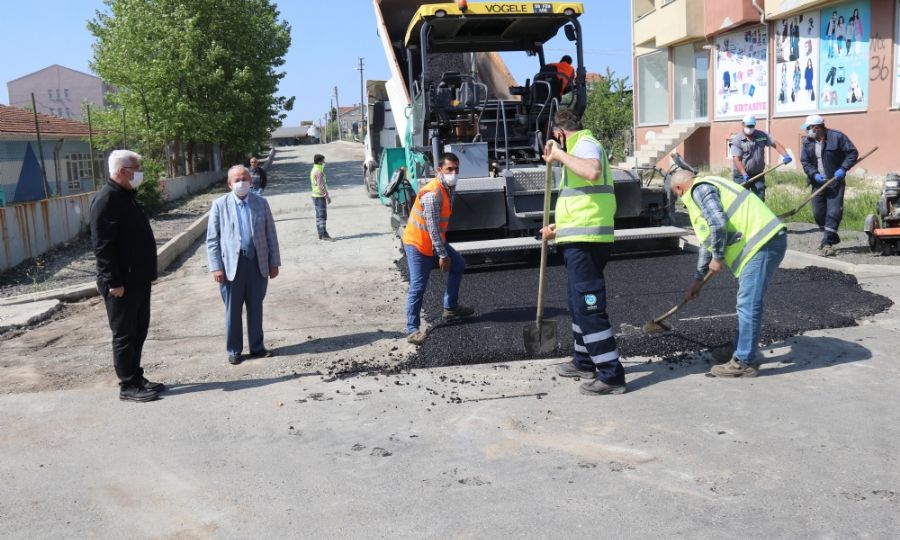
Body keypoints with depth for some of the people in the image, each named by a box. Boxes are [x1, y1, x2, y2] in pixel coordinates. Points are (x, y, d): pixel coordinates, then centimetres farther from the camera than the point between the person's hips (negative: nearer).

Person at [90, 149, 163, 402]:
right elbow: (102, 245, -21)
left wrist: (147, 273, 20)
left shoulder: (126, 196, 15)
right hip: (122, 283, -10)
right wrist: (113, 282, -23)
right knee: (124, 335, -1)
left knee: (138, 331, 15)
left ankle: (136, 378, 25)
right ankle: (128, 386, 8)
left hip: (138, 279, 10)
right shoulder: (107, 199, -16)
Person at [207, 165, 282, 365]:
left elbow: (271, 234, 7)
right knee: (233, 310, 7)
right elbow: (212, 239, -1)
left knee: (255, 307, 11)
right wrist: (216, 267, -8)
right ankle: (234, 350, 20)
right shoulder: (220, 205, 0)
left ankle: (257, 347, 24)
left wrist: (274, 262, 3)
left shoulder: (261, 203, 5)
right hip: (232, 264, -2)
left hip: (258, 263, 2)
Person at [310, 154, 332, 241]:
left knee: (319, 216, 11)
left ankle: (321, 234, 16)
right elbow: (321, 185, -23)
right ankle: (324, 235, -12)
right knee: (322, 216, -10)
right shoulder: (319, 172, -17)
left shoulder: (314, 170, 15)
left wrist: (326, 195, 22)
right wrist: (327, 196, -20)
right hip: (320, 197, -10)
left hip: (316, 196, 10)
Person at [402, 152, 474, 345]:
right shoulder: (432, 194, -28)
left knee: (458, 265, 19)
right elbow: (432, 228, -27)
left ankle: (450, 308, 30)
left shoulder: (449, 188, 2)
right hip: (418, 244, -10)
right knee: (418, 288, -9)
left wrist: (444, 251, 16)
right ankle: (412, 329, -1)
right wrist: (443, 255, -22)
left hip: (434, 241, 10)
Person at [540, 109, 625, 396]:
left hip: (584, 242, -11)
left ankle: (611, 375, -5)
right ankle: (584, 361, 34)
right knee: (579, 304, 21)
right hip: (581, 240, 11)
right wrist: (560, 228, 28)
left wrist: (560, 154, -22)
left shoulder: (585, 145, -9)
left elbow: (593, 172, -34)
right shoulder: (582, 147, 23)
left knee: (589, 306, -9)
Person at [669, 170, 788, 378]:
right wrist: (698, 279, 39)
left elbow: (718, 223, -23)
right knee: (746, 303, 20)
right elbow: (708, 240, 35)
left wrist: (718, 257, -7)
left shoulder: (700, 189, -5)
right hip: (765, 241, 11)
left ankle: (744, 362, -2)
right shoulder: (709, 188, 27)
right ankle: (740, 349, 32)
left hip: (763, 243, -11)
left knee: (748, 304, -7)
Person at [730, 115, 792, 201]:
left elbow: (775, 144, 5)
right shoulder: (737, 140, -9)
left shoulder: (762, 135, 4)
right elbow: (736, 160, -15)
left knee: (760, 198, 3)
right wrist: (744, 174, -26)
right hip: (742, 174, -4)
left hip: (758, 174, 4)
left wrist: (785, 155, -13)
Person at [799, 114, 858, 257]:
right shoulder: (807, 142, 3)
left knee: (834, 212, -11)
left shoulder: (837, 137, -9)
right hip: (818, 182, 5)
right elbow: (805, 162, 3)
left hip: (835, 181, -5)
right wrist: (814, 174, -14)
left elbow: (852, 153, -5)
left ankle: (827, 242, -10)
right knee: (818, 212, 6)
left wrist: (843, 169, -16)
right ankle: (831, 237, 26)